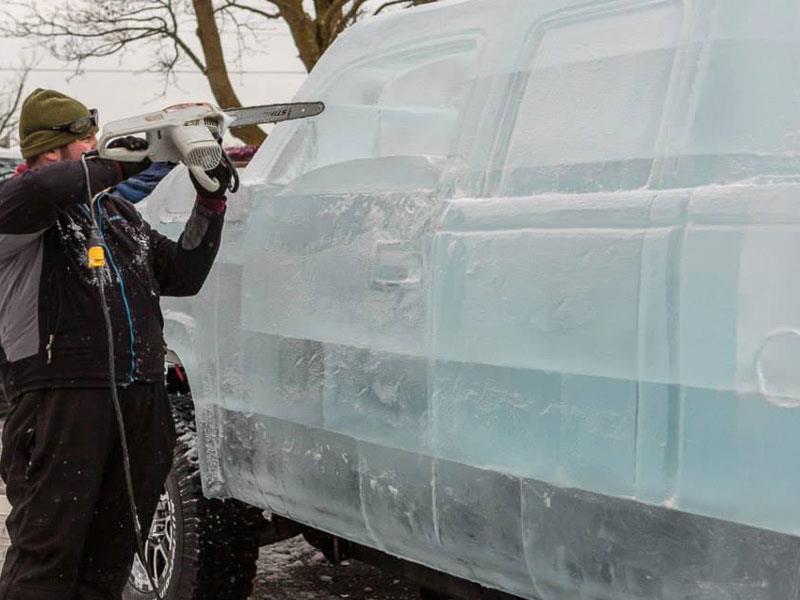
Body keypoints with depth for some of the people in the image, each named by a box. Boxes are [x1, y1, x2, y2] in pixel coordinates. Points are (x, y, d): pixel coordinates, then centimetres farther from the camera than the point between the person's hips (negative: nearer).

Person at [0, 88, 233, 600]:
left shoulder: (119, 213, 23)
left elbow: (182, 275, 25)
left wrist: (211, 204, 17)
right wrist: (118, 165, -18)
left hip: (142, 403, 7)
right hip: (61, 399, -7)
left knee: (110, 556, 12)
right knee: (47, 552, -5)